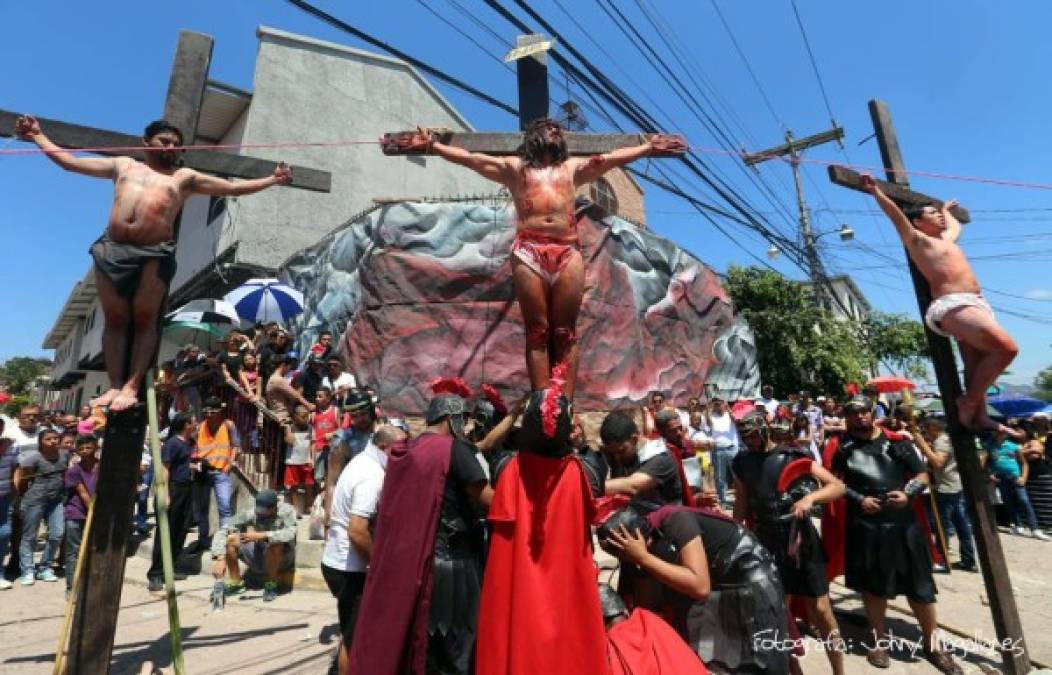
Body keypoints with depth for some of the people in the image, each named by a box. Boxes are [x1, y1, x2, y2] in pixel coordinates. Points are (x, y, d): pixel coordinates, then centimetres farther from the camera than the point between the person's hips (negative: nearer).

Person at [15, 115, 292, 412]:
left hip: (155, 254, -2)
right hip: (112, 249, 3)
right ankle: (115, 385, 0)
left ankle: (132, 385, -5)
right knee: (115, 319, -1)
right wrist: (38, 136, 31)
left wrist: (273, 180, 8)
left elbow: (234, 188, 14)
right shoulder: (124, 165, 24)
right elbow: (70, 162, 32)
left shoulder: (185, 177, 18)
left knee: (144, 319, -5)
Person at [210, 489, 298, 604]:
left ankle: (271, 585, -10)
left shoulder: (286, 511, -22)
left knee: (276, 544, -36)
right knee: (231, 539, -15)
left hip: (282, 560, -3)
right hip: (258, 556, 3)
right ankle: (236, 583, 3)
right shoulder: (251, 513, -17)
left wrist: (261, 535, -43)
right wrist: (220, 558, -30)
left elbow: (290, 534, -38)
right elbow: (223, 530, -20)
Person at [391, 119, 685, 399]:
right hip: (529, 252, -1)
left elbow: (613, 158, 27)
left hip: (568, 253, 2)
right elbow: (470, 158, 16)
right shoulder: (514, 166, 23)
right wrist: (431, 146, 7)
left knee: (565, 334, -3)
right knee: (537, 333, -5)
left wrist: (648, 147, 21)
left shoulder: (574, 167, 29)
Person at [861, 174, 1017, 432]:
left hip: (976, 304, 9)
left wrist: (946, 209, 65)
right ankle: (970, 401, -10)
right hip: (952, 306, -9)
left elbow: (955, 225, 52)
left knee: (977, 366, 2)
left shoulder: (945, 239, 29)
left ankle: (979, 416, 3)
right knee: (1006, 348, -23)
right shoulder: (917, 240, 5)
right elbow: (894, 213, -2)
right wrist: (875, 190, -1)